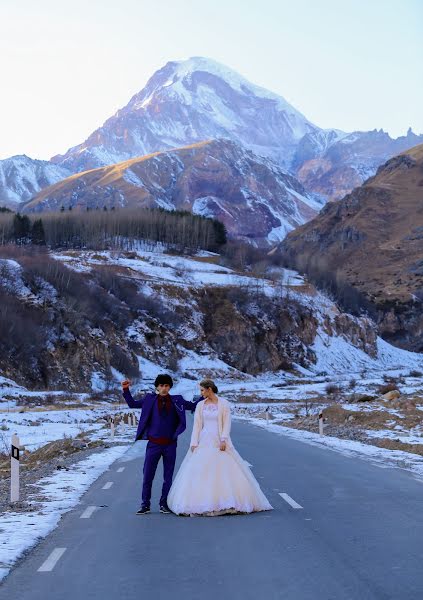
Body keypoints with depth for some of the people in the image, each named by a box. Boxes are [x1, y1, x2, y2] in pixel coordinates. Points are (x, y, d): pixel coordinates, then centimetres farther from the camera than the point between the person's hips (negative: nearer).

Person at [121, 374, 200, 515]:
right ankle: (145, 504, 12)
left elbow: (194, 406, 10)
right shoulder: (150, 399, 3)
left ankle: (164, 503, 20)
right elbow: (132, 404, 12)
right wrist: (126, 390, 1)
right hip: (154, 444, 0)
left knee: (168, 476, 8)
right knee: (147, 475, 2)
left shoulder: (177, 401, 3)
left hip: (170, 444, 0)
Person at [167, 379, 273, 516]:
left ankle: (229, 502, 4)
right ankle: (203, 504, 3)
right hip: (204, 442, 3)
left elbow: (227, 423, -5)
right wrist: (194, 443, -3)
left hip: (219, 442, -3)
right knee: (200, 472, -2)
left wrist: (223, 440, -16)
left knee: (227, 471, -4)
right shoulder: (200, 405, 7)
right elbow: (197, 425, 6)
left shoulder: (224, 403, -2)